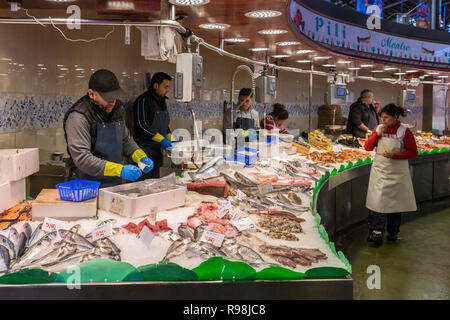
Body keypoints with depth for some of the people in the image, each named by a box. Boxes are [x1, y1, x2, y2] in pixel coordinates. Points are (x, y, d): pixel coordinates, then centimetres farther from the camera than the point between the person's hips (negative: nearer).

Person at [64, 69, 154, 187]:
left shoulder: (117, 109, 8)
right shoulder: (78, 117, -15)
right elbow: (82, 158, -21)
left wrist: (141, 157, 1)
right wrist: (120, 170, -28)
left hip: (116, 183, 6)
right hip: (88, 186, -5)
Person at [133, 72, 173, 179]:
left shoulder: (162, 101, 14)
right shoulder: (143, 101, -13)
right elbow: (141, 126, -20)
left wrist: (170, 138, 8)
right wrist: (161, 139, -22)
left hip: (157, 149, 8)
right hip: (145, 147, -8)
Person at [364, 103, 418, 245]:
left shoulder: (404, 132, -8)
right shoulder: (379, 129, 4)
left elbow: (413, 152, -6)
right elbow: (367, 147, 4)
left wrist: (394, 155, -18)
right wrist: (377, 134, -10)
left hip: (397, 172, -2)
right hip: (379, 170, 2)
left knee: (395, 201, 8)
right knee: (378, 201, -6)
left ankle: (393, 232, 22)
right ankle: (377, 232, -6)